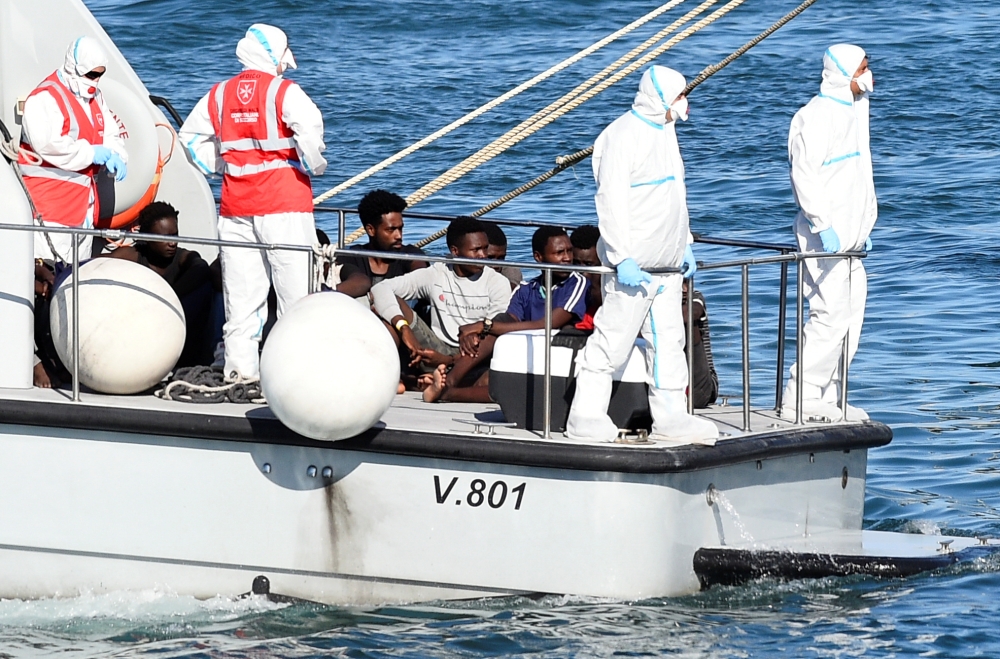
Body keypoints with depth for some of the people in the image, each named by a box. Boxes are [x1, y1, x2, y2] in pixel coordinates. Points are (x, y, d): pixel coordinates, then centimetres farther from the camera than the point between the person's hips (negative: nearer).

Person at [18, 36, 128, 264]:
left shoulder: (95, 98, 16)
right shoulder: (45, 99, -14)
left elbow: (110, 135, 16)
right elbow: (48, 144, -27)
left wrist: (115, 157, -8)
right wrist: (92, 153, -19)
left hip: (83, 198, 9)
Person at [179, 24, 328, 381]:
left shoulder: (219, 95, 9)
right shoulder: (284, 92, -8)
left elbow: (190, 136, 16)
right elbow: (309, 127, -22)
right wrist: (313, 166, -5)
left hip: (235, 210, 5)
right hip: (284, 205, -5)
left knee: (241, 294, 7)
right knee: (296, 289, -3)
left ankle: (240, 371, 7)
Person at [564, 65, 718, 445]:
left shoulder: (664, 132, 16)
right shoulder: (625, 135, -14)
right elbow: (611, 200, -19)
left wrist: (685, 245, 23)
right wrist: (623, 259, -24)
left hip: (666, 264, 9)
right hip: (634, 266, -9)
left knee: (668, 341, 10)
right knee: (612, 342, -5)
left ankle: (670, 418, 14)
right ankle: (585, 419, 0)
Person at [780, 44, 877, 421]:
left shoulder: (852, 112, 17)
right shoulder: (817, 116, -14)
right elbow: (805, 174, -21)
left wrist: (863, 228, 22)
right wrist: (824, 227, -25)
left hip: (848, 239, 10)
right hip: (825, 239, -10)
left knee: (850, 320, 10)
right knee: (831, 318, -13)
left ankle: (826, 399, 16)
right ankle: (799, 401, -10)